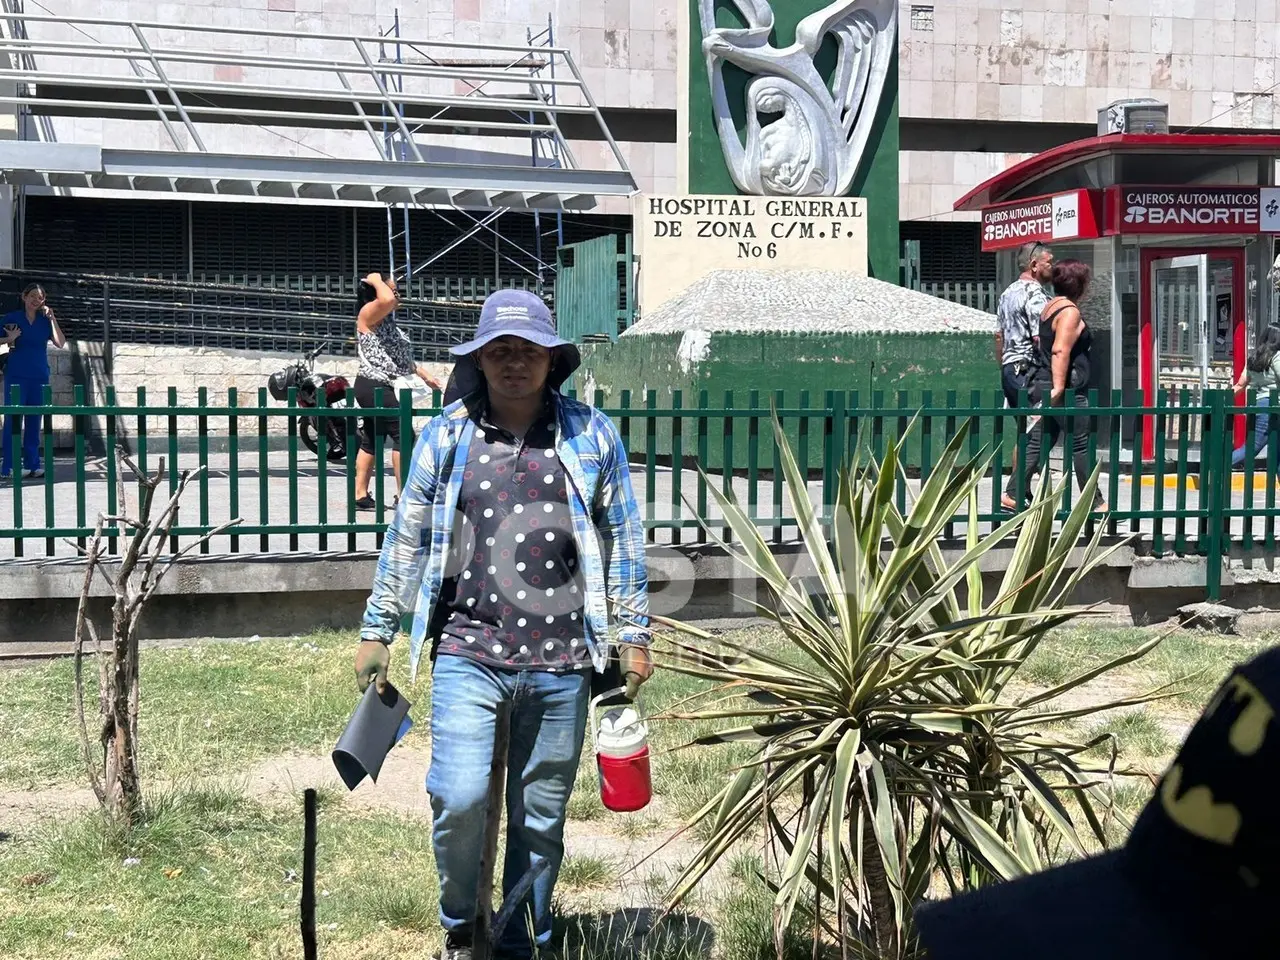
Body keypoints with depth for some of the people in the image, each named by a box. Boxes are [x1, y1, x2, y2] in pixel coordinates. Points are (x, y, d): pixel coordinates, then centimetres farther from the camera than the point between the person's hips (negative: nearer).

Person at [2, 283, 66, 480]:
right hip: (17, 375, -3)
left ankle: (32, 465, 8)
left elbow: (60, 343, -1)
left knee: (34, 422, 5)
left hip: (40, 377, 3)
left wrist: (52, 319, -6)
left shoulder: (45, 321, 9)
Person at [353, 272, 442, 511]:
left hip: (380, 388, 10)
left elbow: (401, 356, 26)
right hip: (375, 387, -10)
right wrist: (376, 280, -14)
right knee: (403, 435, -13)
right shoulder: (369, 314, -9)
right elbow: (387, 300, -32)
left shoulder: (387, 321, 20)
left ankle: (360, 495, 13)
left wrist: (424, 375, 21)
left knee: (372, 440, 10)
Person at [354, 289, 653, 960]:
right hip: (468, 652, -1)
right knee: (460, 798, -15)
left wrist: (632, 635, 7)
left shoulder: (592, 435, 3)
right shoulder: (445, 435, 3)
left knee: (541, 819, 10)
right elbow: (406, 539, 9)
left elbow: (622, 539, 9)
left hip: (562, 663, 1)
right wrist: (377, 631, 11)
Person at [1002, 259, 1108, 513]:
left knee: (1039, 442, 9)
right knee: (1081, 445, -1)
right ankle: (1095, 502, 5)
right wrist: (1058, 387, -26)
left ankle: (1013, 494, 6)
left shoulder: (1051, 306, 17)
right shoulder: (1070, 311, -13)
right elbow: (1060, 351, -22)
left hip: (1045, 385, 10)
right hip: (1065, 390, -10)